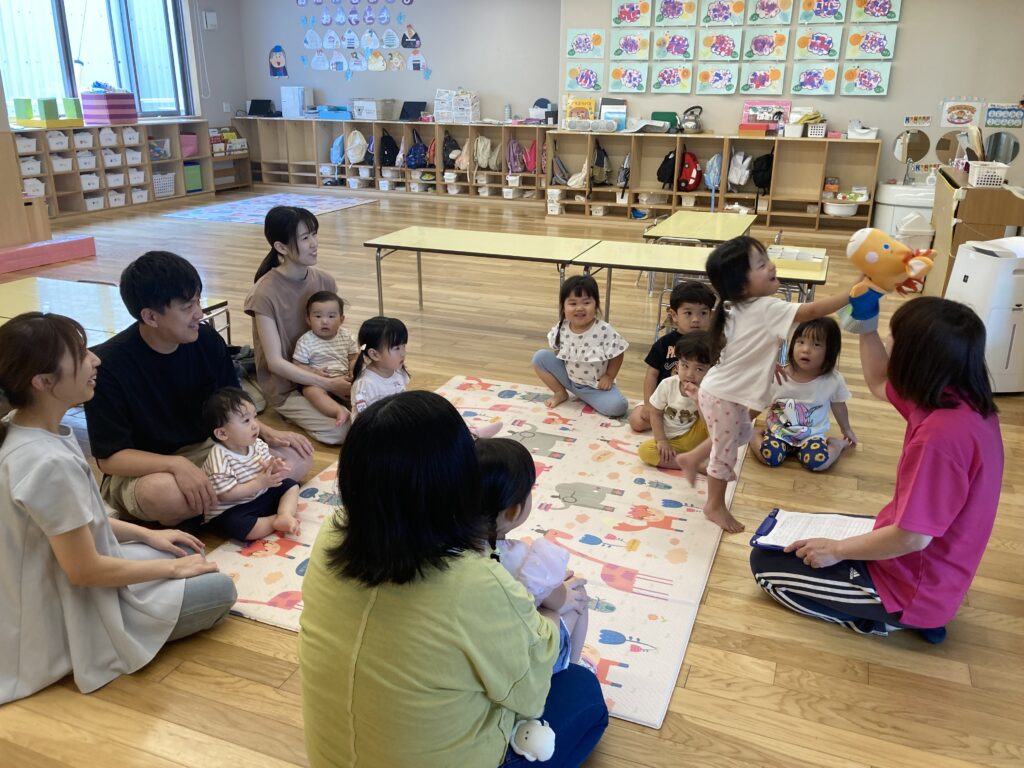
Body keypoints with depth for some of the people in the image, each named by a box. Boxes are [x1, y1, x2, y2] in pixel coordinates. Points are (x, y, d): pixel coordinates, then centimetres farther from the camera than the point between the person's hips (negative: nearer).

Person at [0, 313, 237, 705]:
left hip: (50, 589, 9)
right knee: (220, 590, -3)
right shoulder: (49, 463, -34)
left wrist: (148, 535, 8)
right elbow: (85, 570, -26)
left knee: (186, 554, 17)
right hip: (69, 613, -9)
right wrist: (172, 568, -13)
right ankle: (99, 644, 1)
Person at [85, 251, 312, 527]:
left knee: (296, 459, -10)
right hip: (139, 471, -5)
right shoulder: (108, 364, -21)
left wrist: (266, 432, -12)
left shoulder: (206, 340, -9)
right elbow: (109, 457, -20)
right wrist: (176, 465, -36)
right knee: (166, 494, -41)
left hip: (204, 450, 5)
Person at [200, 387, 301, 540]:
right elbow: (225, 494, -25)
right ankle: (277, 520, -9)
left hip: (261, 496, 8)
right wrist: (259, 483, -26)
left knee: (291, 485, 7)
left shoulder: (258, 445, -3)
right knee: (245, 528, -35)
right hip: (231, 510, -8)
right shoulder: (220, 458, -24)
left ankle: (285, 515, -16)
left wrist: (274, 469, -17)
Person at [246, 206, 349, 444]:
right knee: (342, 431, -23)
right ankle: (292, 410, 2)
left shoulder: (324, 281, -3)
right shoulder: (265, 294, -19)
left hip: (324, 374, 5)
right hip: (285, 386, -5)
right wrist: (329, 385, -25)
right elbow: (275, 362, -20)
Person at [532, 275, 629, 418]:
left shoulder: (604, 331, -22)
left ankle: (582, 395, 0)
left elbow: (617, 355, -9)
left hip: (595, 386, -3)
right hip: (568, 378, 3)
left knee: (618, 406, -28)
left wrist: (609, 376, -11)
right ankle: (561, 393, 4)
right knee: (540, 356, -14)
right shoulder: (560, 329, -11)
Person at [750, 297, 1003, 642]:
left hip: (910, 585, -9)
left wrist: (837, 549, -15)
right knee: (795, 536, 26)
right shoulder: (963, 403, -5)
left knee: (765, 561, 1)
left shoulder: (943, 432, -34)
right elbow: (880, 384, 13)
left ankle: (877, 616, 1)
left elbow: (912, 537, -29)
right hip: (923, 567, 9)